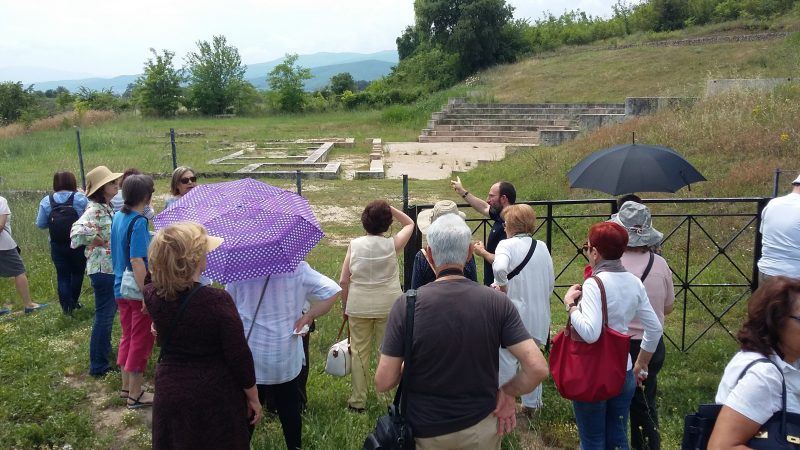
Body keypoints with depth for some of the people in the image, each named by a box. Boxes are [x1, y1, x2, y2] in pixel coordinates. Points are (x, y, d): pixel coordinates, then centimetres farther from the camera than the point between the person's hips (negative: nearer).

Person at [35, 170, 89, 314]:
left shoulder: (47, 201, -4)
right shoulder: (80, 198, -8)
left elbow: (41, 224, -2)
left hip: (57, 246, 1)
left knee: (62, 275, 9)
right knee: (77, 272, 19)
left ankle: (67, 306, 8)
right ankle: (74, 301, 26)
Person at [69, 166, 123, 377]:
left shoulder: (107, 207, 9)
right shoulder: (94, 209, -19)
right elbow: (78, 231, -35)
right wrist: (99, 240, -21)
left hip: (112, 267, 9)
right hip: (103, 269, -9)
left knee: (109, 312, 23)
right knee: (104, 315, -2)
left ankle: (104, 348, 42)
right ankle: (98, 365, 6)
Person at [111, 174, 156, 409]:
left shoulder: (118, 217, 5)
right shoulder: (138, 222, -21)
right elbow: (137, 261, -26)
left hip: (121, 288, 8)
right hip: (137, 290, -8)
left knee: (128, 336, 20)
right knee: (141, 341, 5)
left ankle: (126, 385, 34)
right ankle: (135, 394, 15)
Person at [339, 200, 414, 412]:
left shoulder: (355, 244, -4)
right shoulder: (392, 244, -6)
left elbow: (343, 281, -3)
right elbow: (409, 223, 14)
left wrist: (345, 306, 10)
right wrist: (390, 209, 4)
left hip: (359, 305, 1)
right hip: (389, 305, 0)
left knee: (359, 351, 11)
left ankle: (358, 400, 20)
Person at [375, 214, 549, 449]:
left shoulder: (406, 304, -18)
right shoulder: (497, 302, -14)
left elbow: (384, 382, -16)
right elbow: (538, 368, -19)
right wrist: (507, 392, -1)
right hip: (481, 427, 1)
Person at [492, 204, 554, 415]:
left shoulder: (507, 245, -11)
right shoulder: (542, 247, 6)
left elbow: (499, 267, -32)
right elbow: (551, 281, 10)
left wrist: (502, 285, -15)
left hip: (514, 310, -6)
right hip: (539, 313, 6)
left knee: (507, 360, 8)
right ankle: (531, 404, 30)